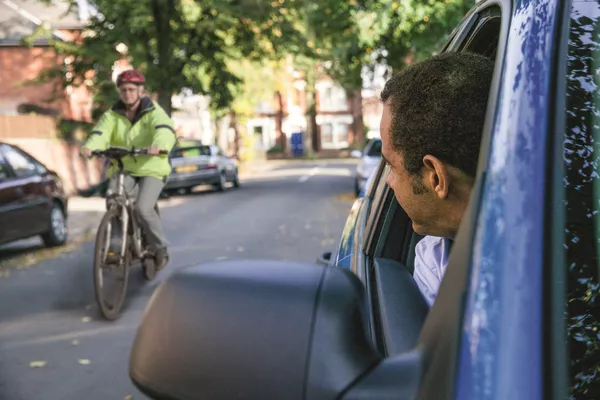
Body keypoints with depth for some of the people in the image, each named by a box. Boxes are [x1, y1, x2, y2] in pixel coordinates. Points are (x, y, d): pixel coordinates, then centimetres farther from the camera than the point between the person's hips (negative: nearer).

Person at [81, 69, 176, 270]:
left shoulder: (153, 112, -7)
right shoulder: (113, 115, 2)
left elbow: (165, 129, -29)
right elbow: (101, 133, -16)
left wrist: (159, 145, -52)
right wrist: (90, 146, -40)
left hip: (151, 169, -3)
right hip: (123, 167, 3)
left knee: (143, 208, -21)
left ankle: (160, 247, 2)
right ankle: (115, 247, -3)